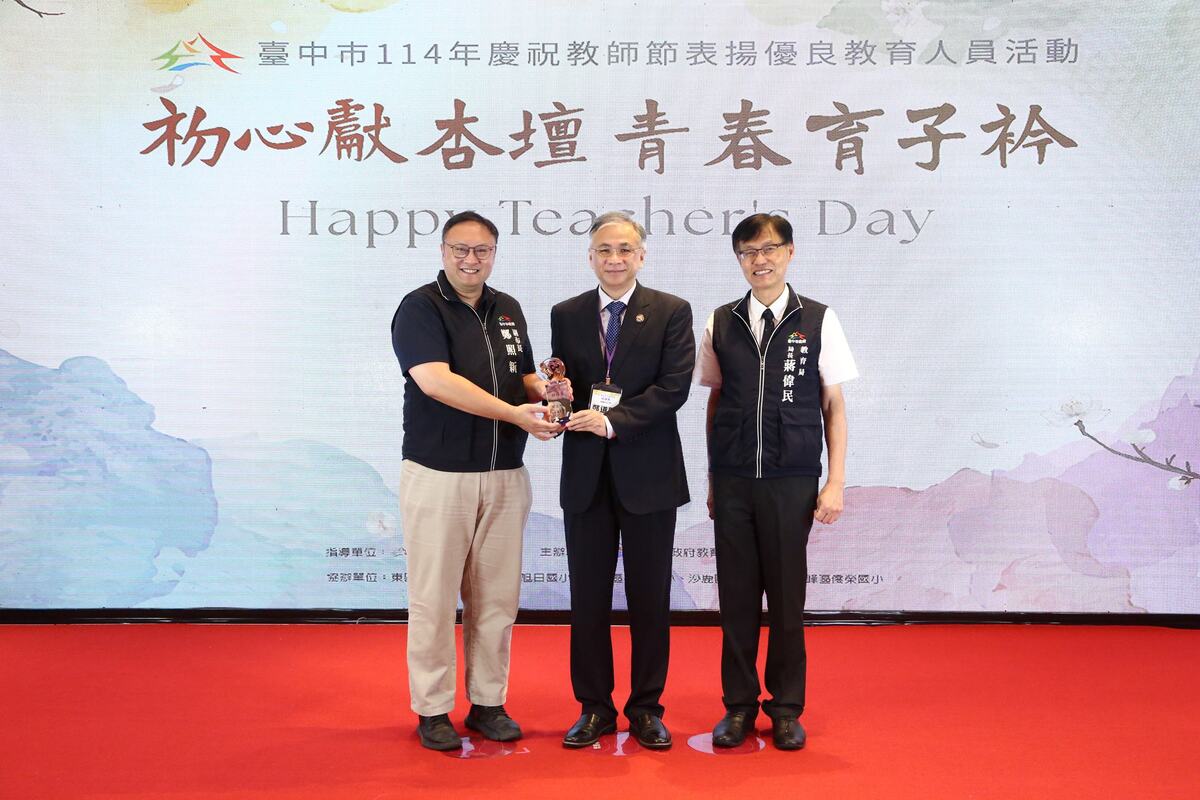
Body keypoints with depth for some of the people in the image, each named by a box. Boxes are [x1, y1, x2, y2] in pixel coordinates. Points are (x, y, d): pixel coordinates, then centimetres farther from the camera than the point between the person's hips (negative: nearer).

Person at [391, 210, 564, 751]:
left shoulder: (508, 310, 13)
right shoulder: (420, 308, -6)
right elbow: (436, 381, -20)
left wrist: (546, 392, -4)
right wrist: (515, 413, -24)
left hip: (504, 476, 5)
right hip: (439, 475, -5)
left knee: (496, 596, 10)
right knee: (434, 595, 3)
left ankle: (488, 702, 22)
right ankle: (433, 709, 16)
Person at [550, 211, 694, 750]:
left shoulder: (672, 312, 0)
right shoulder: (565, 315, 8)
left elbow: (674, 386, -11)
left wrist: (613, 421, -20)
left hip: (647, 473, -2)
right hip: (585, 475, 2)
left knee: (650, 599, 7)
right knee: (588, 598, 8)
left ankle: (646, 708, 21)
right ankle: (594, 708, 22)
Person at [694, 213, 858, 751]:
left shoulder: (818, 321, 1)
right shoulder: (722, 323, 7)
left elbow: (834, 405, 3)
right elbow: (715, 400, 11)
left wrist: (836, 483, -2)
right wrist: (713, 479, 9)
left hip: (791, 482, -2)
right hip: (732, 480, 2)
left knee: (787, 595, 5)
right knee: (736, 593, 7)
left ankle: (786, 708, 20)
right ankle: (739, 705, 20)